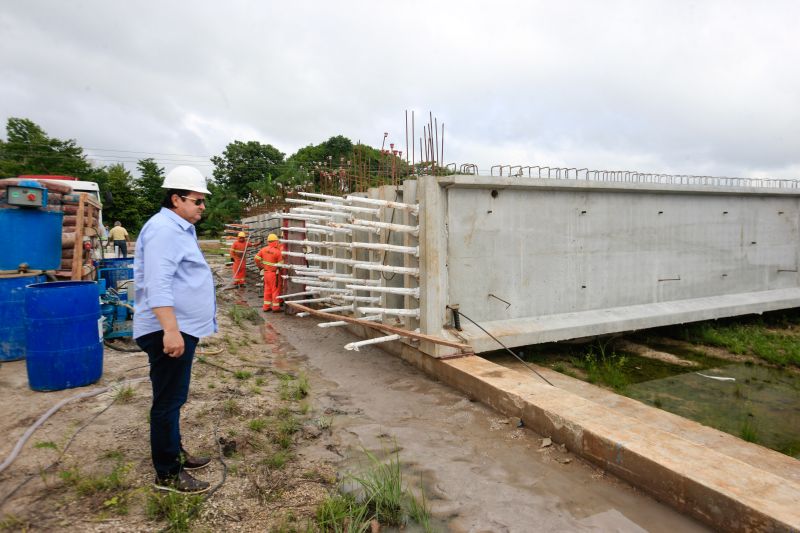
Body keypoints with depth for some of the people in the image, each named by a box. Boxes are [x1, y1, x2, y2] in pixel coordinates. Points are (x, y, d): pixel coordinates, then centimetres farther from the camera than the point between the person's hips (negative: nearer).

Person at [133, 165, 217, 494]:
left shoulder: (180, 228, 17)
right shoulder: (164, 229, -17)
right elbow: (158, 284, -27)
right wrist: (170, 330, -33)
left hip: (182, 329, 11)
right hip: (169, 332, -11)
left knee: (174, 399, 20)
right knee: (168, 402, 0)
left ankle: (174, 453, 35)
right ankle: (167, 474, 12)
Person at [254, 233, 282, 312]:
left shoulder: (264, 249, 1)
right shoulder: (277, 251, -16)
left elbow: (256, 258, 5)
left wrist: (260, 266, 17)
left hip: (266, 272, 6)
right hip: (274, 273, -6)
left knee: (267, 289, 16)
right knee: (275, 289, 4)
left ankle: (266, 306, 21)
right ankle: (275, 307, 10)